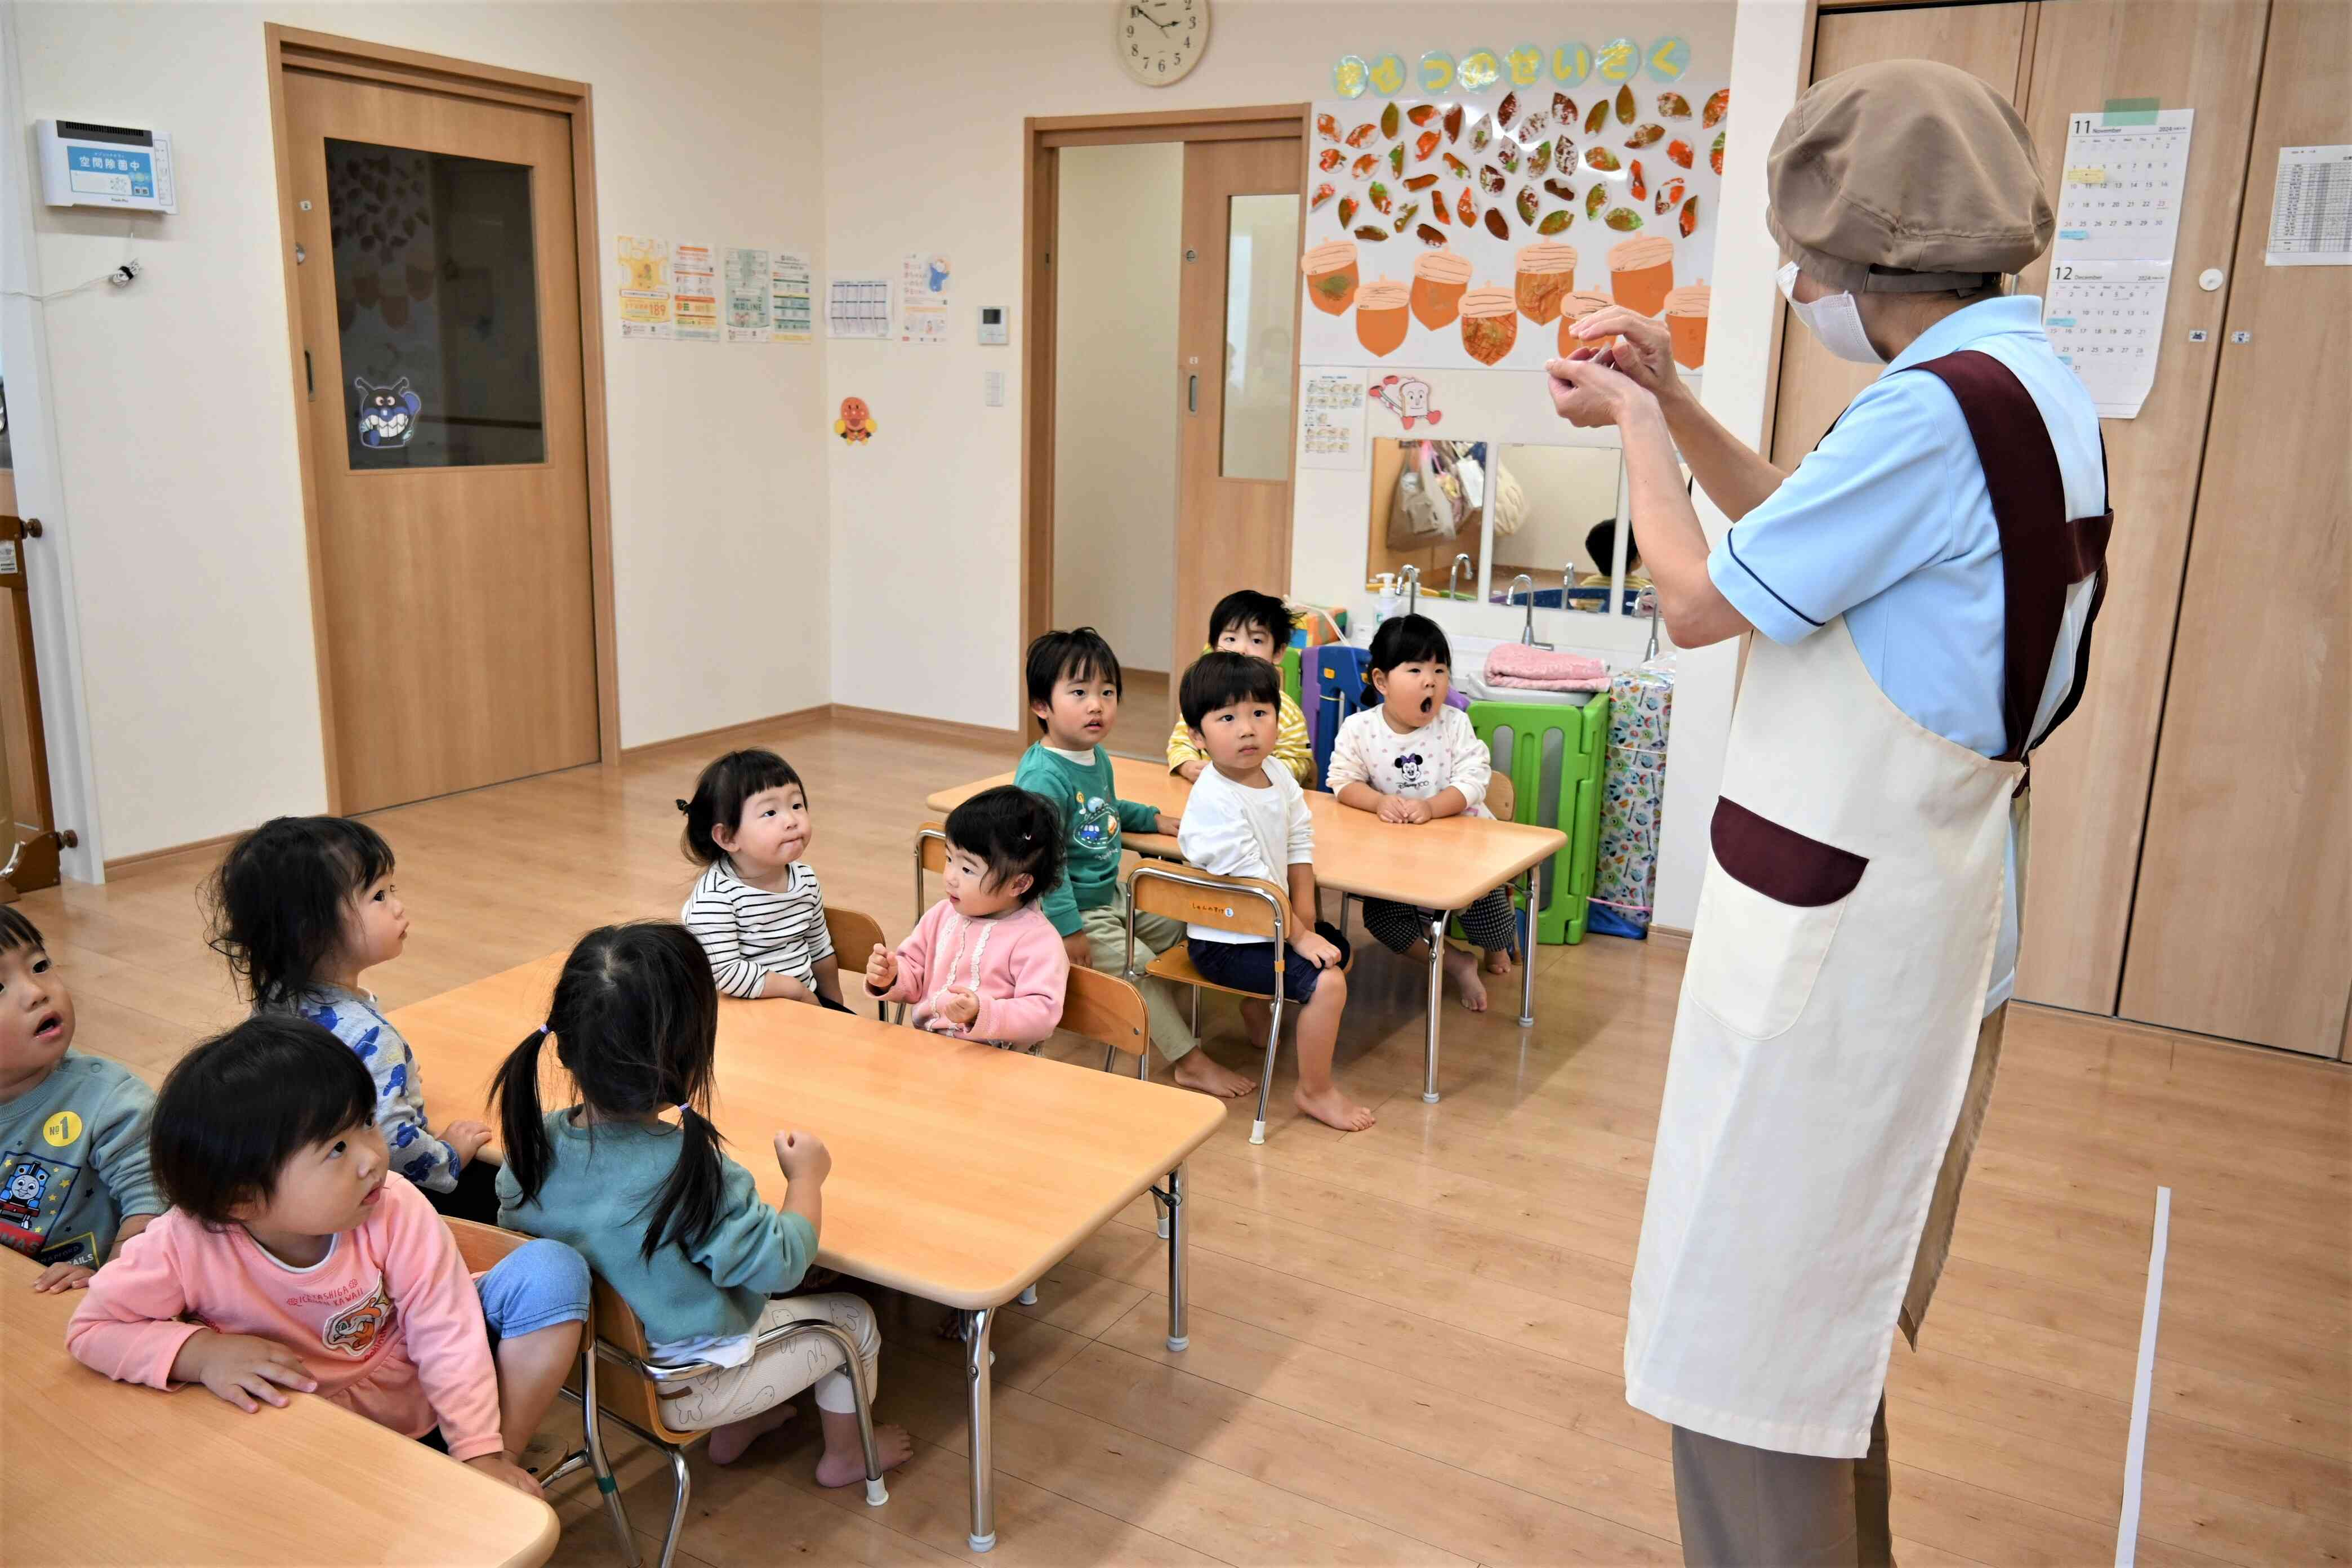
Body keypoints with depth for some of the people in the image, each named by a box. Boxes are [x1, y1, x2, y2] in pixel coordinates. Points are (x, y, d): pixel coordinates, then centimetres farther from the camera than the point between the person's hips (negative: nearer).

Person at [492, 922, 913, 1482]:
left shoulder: (534, 1142, -17)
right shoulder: (692, 1173, -36)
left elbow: (511, 1227, 3)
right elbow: (782, 1264, -24)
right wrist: (807, 1177, -6)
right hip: (681, 1392, -6)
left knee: (761, 1298, 29)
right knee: (853, 1317, 16)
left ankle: (734, 1428, 44)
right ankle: (845, 1453, 39)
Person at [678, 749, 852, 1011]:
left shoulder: (805, 878, 2)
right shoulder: (715, 896, -21)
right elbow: (723, 972, -27)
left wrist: (835, 1003, 24)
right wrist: (796, 988, -18)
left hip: (805, 1001, 7)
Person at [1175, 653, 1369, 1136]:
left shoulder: (1277, 775, -1)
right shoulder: (1215, 801, -28)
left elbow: (1300, 846, 4)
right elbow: (1253, 884, -26)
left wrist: (1306, 919, -5)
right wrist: (1300, 937, -20)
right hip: (1225, 943, -9)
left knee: (1338, 947, 26)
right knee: (1326, 982, -20)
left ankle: (1258, 1006, 40)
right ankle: (1315, 1091, -1)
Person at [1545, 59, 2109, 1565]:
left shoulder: (1935, 407, -22)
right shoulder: (2033, 383, 10)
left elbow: (1700, 602, -14)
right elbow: (1808, 534, 20)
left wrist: (1634, 424, 1)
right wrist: (1672, 399, 14)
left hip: (1839, 921, -10)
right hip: (1926, 899, 10)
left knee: (1754, 1309, 3)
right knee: (1829, 1289, 25)